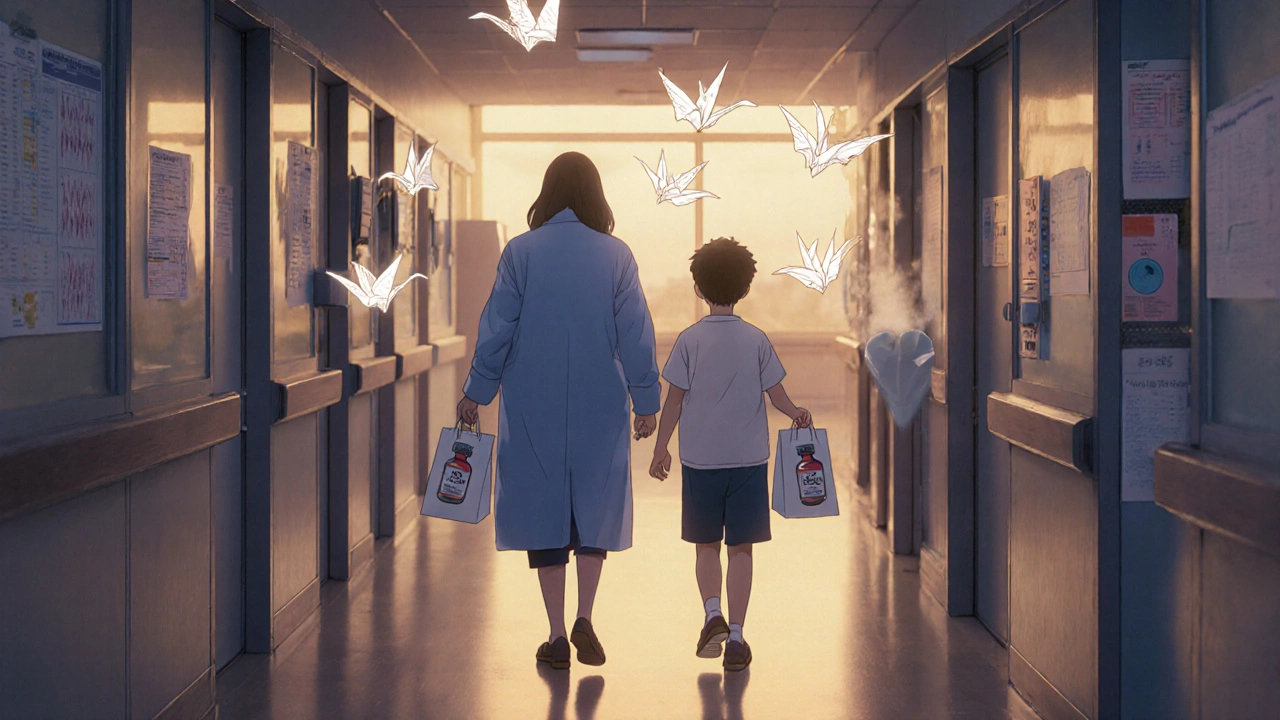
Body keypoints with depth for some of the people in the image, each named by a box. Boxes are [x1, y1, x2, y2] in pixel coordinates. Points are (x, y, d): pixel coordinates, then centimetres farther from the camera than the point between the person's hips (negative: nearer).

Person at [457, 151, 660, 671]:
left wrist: (476, 392, 8)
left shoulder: (521, 252, -4)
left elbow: (496, 328, -2)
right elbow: (636, 334, -1)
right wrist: (646, 400, 6)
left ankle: (557, 636, 10)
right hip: (600, 406, 0)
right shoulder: (615, 255, -2)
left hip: (533, 404, 0)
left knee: (542, 504, 8)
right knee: (595, 505, 14)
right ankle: (584, 619, 1)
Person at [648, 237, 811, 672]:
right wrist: (796, 415, 20)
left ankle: (713, 613, -5)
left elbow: (674, 399, -2)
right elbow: (776, 394, 1)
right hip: (749, 457, 0)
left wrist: (661, 447, 7)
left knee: (706, 545, 14)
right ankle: (735, 636, 2)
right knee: (741, 546, 5)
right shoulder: (756, 340, -1)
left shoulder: (690, 340, -4)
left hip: (700, 458, 0)